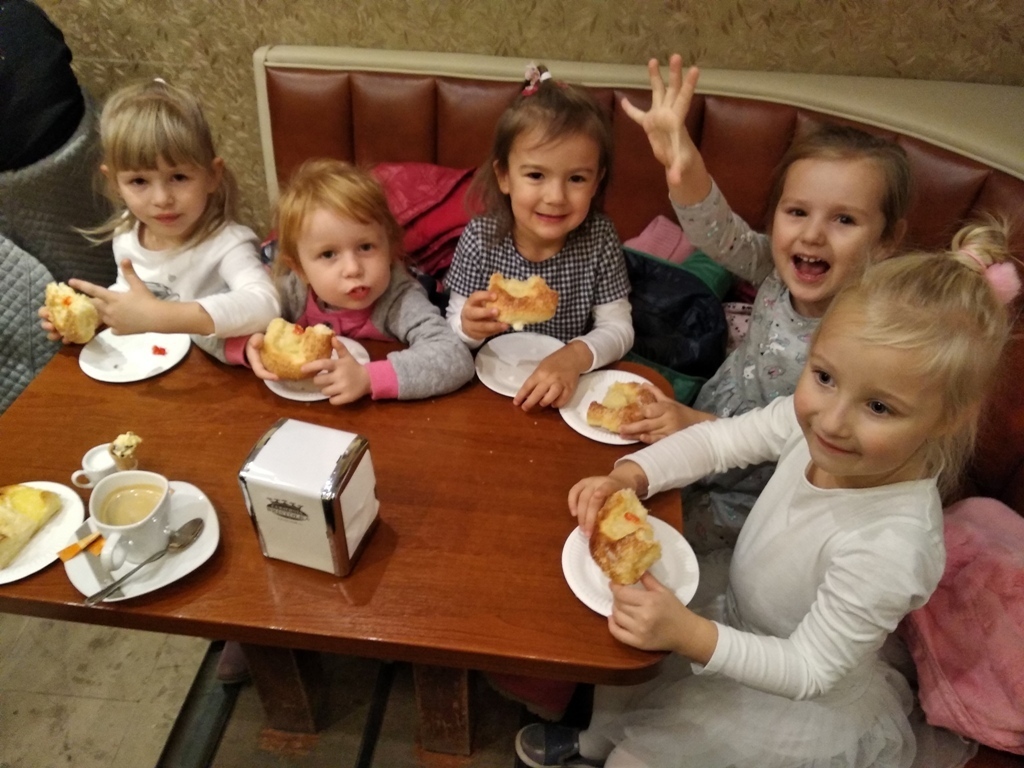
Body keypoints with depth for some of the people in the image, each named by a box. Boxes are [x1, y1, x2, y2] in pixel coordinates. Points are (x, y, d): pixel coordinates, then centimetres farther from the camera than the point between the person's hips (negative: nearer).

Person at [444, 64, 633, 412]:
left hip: (569, 390, 0)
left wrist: (577, 356, -27)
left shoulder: (599, 239, -9)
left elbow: (618, 329, -7)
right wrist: (468, 327, -29)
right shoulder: (480, 239, -11)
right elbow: (453, 328, -5)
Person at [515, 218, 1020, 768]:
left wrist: (690, 636, -39)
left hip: (810, 701, -5)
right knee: (623, 646, 17)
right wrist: (627, 477, -24)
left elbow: (808, 670, -28)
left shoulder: (890, 547, -38)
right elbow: (716, 441, -8)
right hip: (746, 625, 6)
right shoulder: (810, 421, -23)